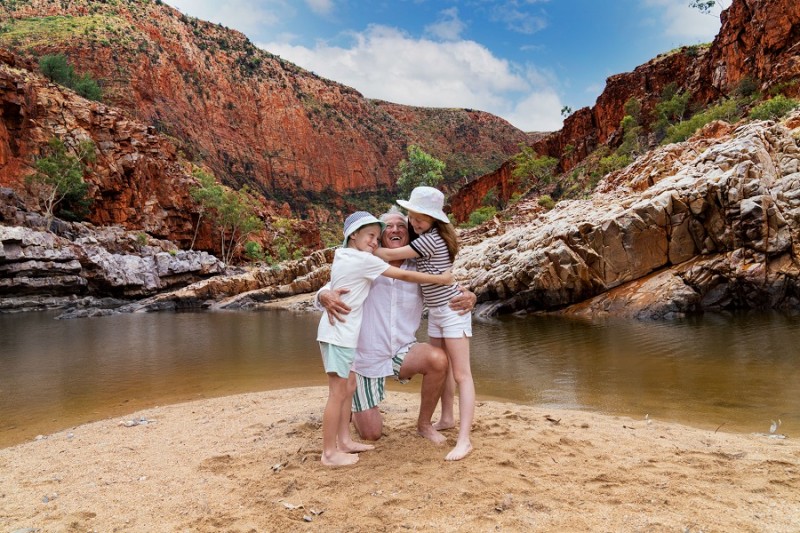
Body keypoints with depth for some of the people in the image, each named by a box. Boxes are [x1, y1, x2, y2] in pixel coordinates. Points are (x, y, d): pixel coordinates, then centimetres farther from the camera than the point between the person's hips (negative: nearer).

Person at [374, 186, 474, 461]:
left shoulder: (431, 239, -22)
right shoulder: (424, 237, 7)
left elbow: (390, 256, -19)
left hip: (452, 310, -9)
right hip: (435, 312, 9)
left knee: (461, 374, -10)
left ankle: (464, 440, -10)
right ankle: (447, 418, 33)